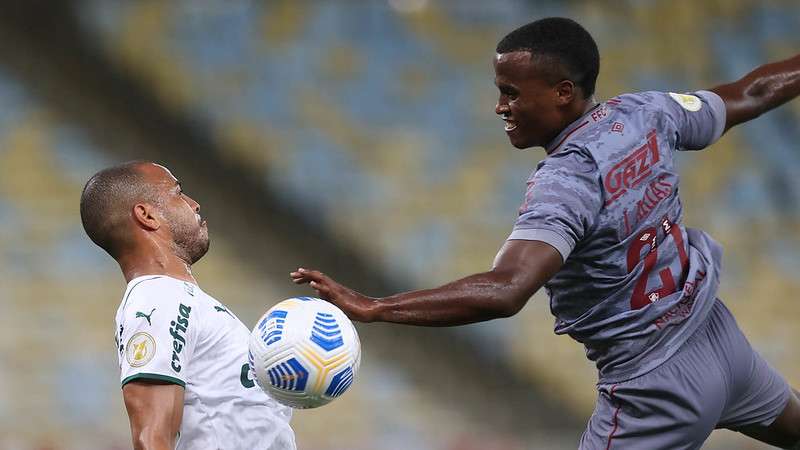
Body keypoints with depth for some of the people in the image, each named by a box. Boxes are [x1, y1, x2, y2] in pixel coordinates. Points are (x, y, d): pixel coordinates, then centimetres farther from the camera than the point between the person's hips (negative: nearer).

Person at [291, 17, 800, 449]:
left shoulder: (566, 184, -30)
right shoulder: (644, 113, -7)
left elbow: (502, 293, -44)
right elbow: (750, 95, 10)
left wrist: (371, 307, -49)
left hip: (656, 394, -9)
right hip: (720, 340, 9)